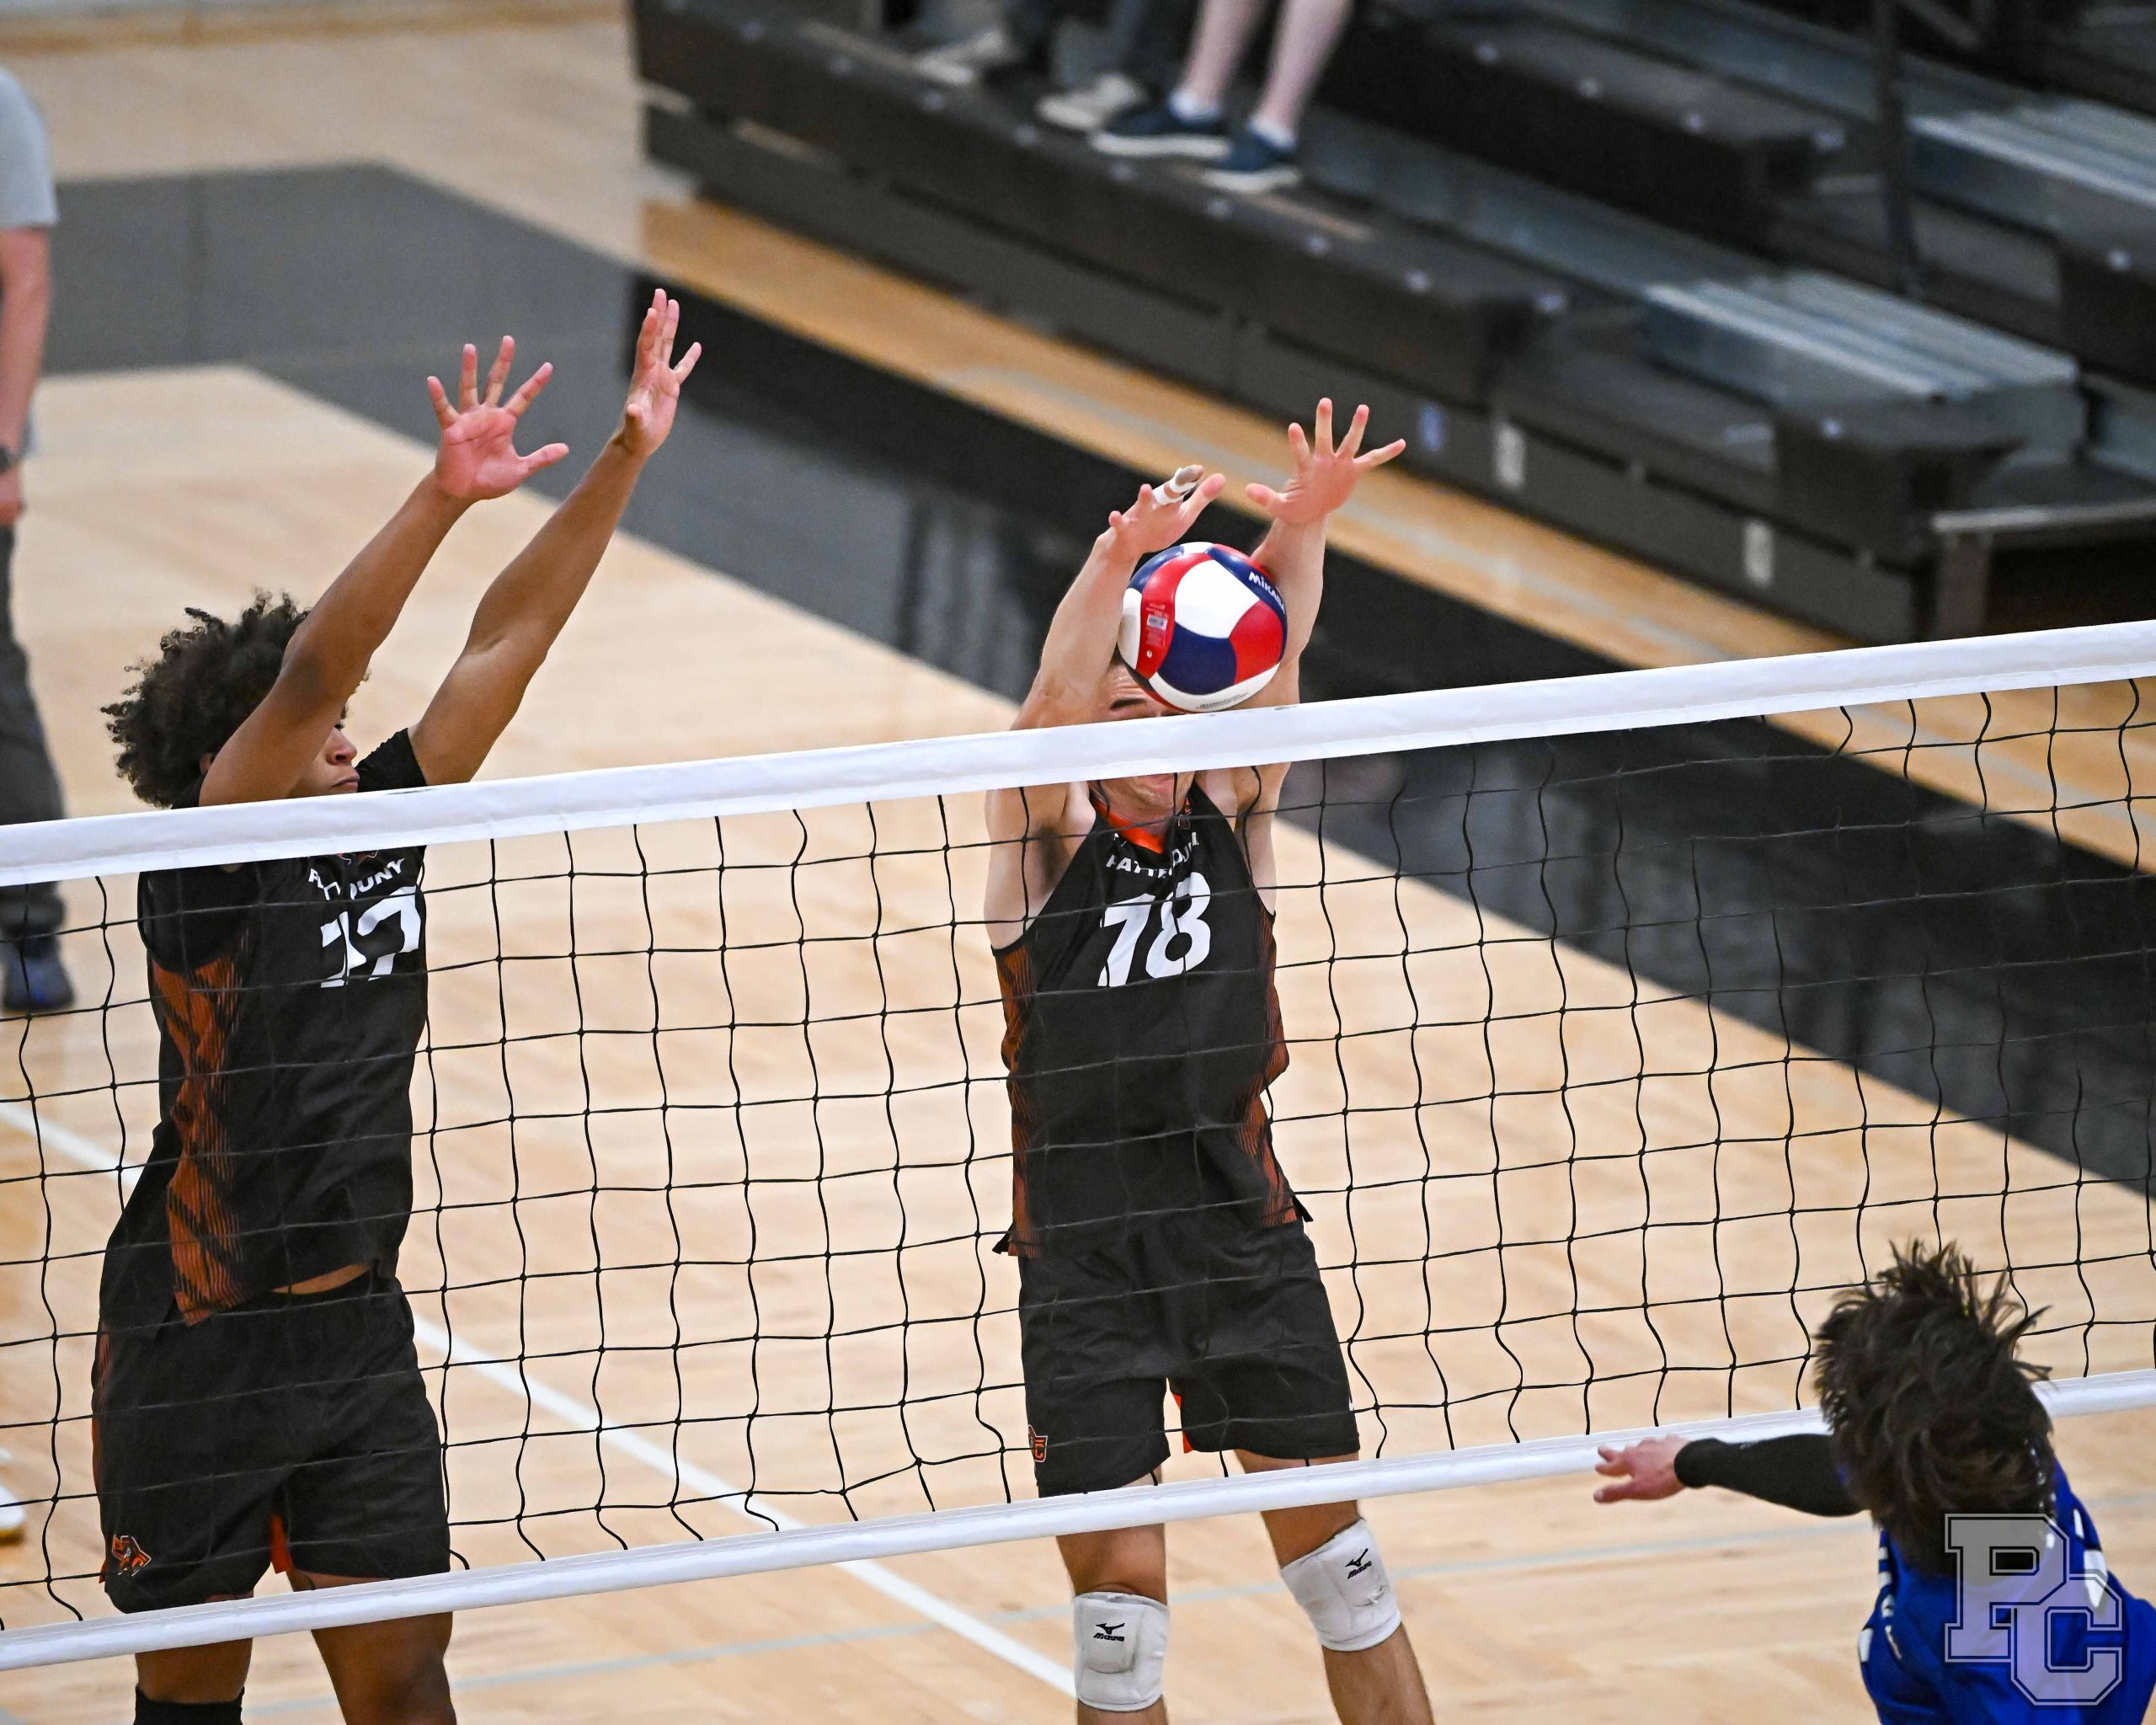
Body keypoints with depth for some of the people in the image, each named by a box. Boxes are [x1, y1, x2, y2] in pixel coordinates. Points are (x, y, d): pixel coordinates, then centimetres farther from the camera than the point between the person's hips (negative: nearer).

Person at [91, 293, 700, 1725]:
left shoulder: (378, 834, 3)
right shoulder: (207, 874, -14)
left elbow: (507, 641, 0)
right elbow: (307, 675, -28)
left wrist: (627, 457, -6)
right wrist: (443, 499, -38)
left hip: (358, 1325, 6)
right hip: (199, 1345, -6)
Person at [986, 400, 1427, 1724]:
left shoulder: (1229, 825, 5)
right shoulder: (1051, 848, -3)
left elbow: (1273, 666, -10)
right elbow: (1054, 701, -21)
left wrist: (1301, 533, -28)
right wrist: (1121, 558, -38)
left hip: (1242, 1228, 3)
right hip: (1085, 1252, -3)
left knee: (1337, 1551, 6)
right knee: (1122, 1582, -3)